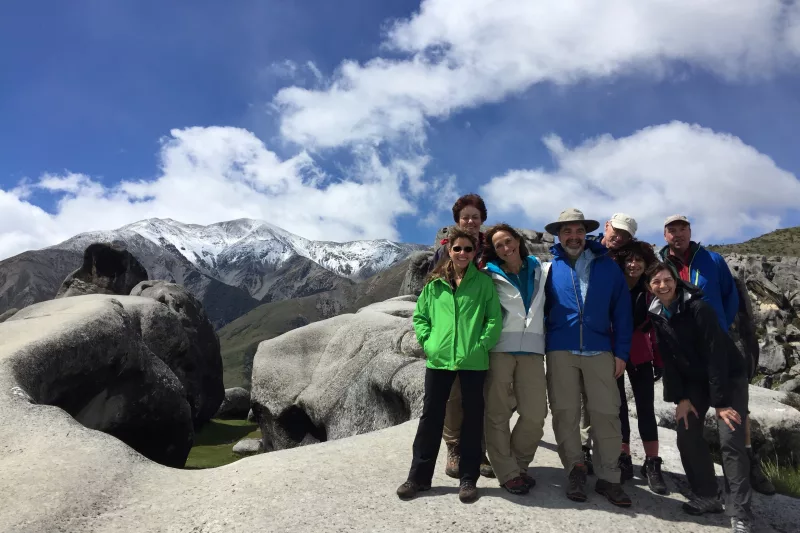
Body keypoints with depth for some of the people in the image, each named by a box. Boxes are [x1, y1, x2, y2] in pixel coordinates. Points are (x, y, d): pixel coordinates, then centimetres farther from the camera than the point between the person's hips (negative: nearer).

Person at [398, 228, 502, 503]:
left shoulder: (484, 282, 1)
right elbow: (419, 316, 11)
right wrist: (427, 342, -1)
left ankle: (468, 478, 22)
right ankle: (418, 477, 20)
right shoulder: (435, 283, 7)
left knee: (472, 418, 9)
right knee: (431, 416, 8)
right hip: (438, 360, 2)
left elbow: (495, 318, -3)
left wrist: (482, 345, -11)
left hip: (474, 361, -1)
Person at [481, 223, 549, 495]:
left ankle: (519, 465, 18)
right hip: (499, 348, -2)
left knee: (535, 414, -3)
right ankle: (508, 473, 11)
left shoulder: (539, 270, 14)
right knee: (497, 412, -1)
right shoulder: (491, 276, 7)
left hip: (532, 349, 2)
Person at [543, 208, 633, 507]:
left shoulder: (607, 266, 7)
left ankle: (608, 478, 14)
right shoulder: (549, 267, 6)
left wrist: (621, 352, 0)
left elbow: (621, 311, 6)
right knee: (565, 413, 5)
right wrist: (538, 348, 1)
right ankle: (575, 468, 21)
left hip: (600, 350, 0)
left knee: (606, 414, 2)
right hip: (560, 351, 0)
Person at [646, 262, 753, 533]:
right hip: (695, 380, 5)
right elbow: (668, 359, -2)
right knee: (687, 436, -3)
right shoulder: (656, 315, -6)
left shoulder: (699, 308, -23)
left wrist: (721, 401, -24)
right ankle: (706, 496, 13)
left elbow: (716, 354, -24)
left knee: (731, 441, -13)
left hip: (729, 376, -5)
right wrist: (679, 398, -6)